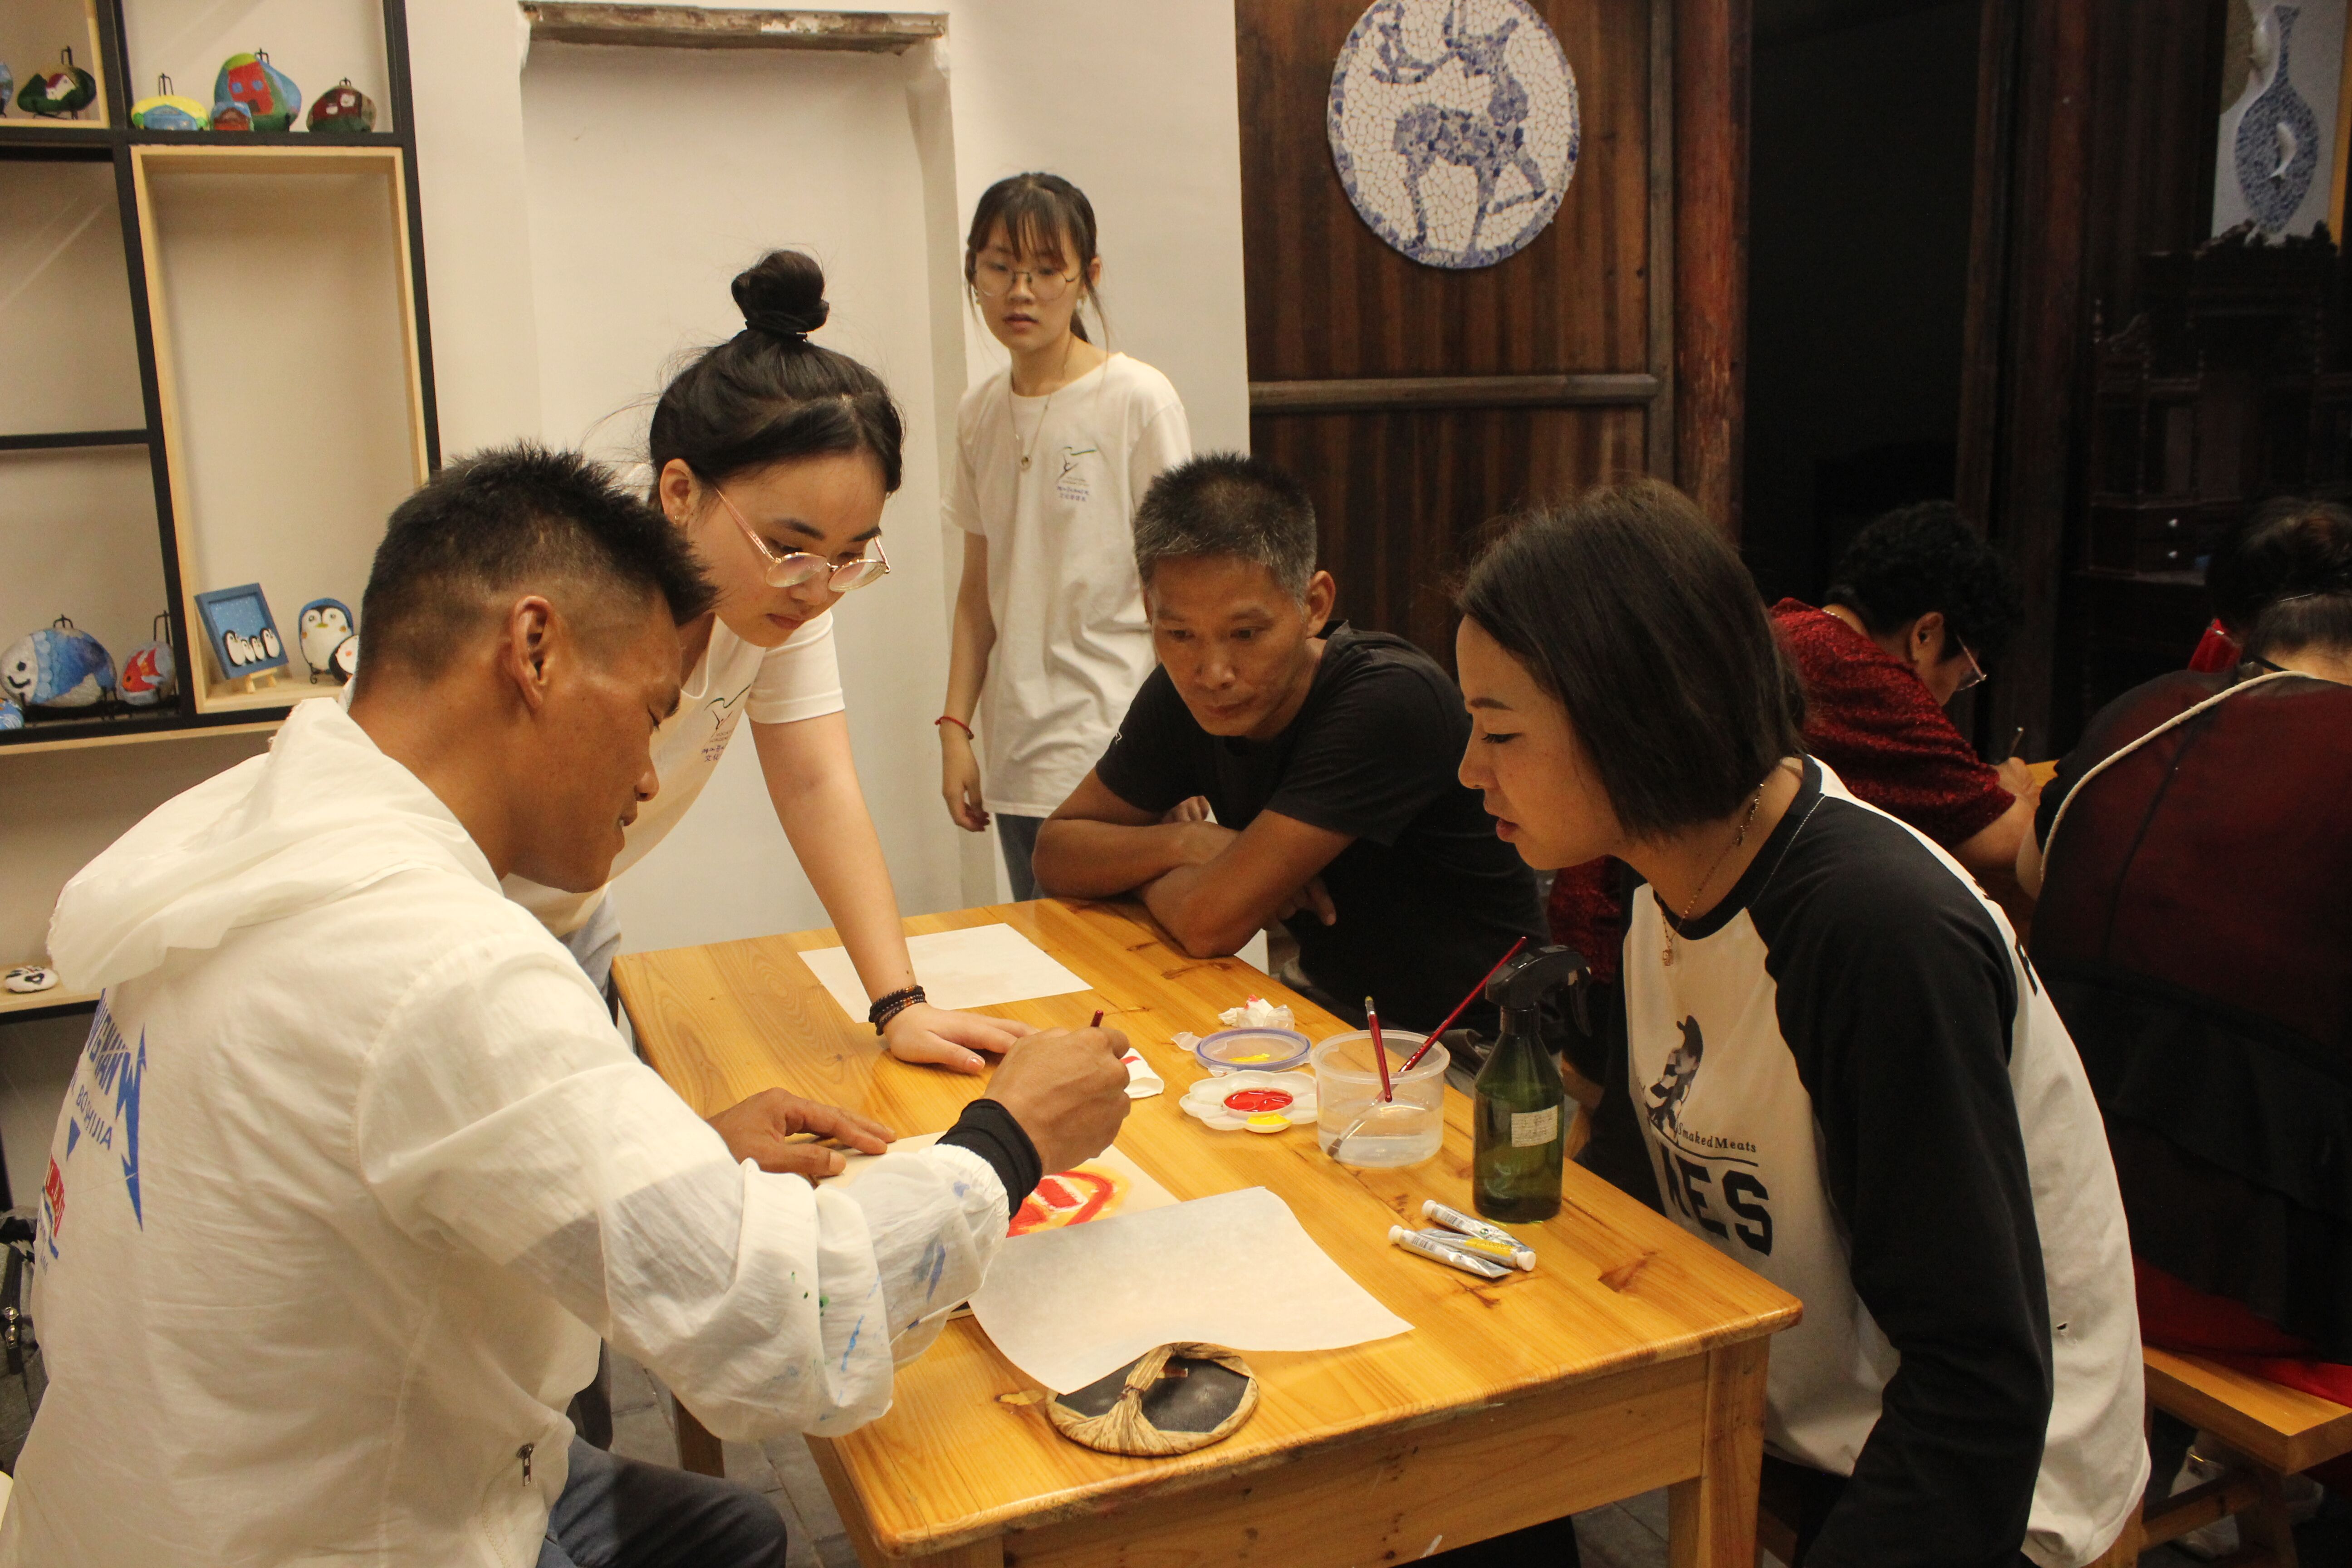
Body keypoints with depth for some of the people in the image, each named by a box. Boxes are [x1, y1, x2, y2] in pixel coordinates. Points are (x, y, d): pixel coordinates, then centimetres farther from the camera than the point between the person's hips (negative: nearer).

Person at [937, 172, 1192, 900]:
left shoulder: (1138, 399, -6)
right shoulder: (979, 414, 9)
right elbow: (979, 592, 14)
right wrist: (955, 728, 8)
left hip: (1113, 754, -5)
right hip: (1017, 760, 5)